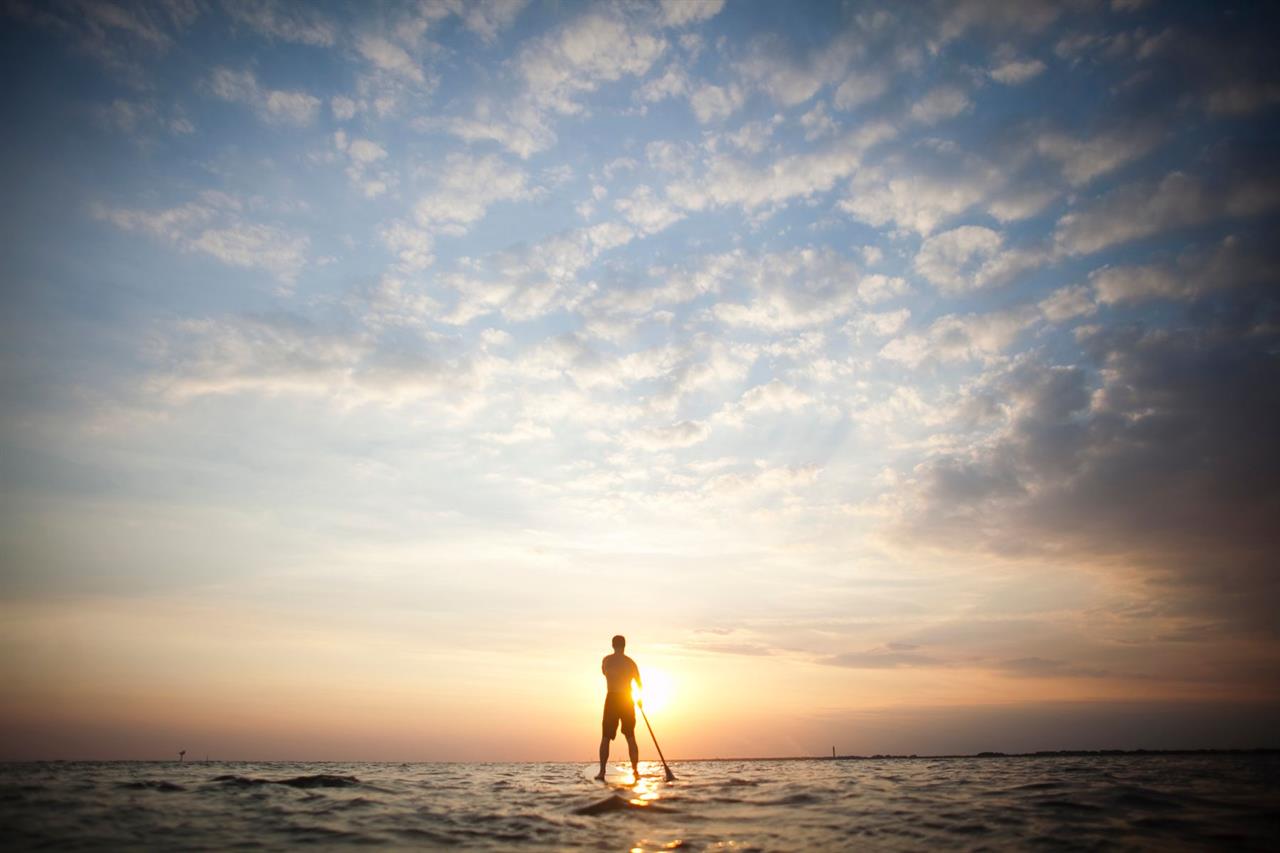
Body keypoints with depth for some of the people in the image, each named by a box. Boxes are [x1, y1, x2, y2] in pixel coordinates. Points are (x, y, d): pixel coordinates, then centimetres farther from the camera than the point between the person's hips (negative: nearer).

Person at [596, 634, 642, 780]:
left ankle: (602, 771, -6)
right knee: (631, 737, 10)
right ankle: (636, 770, 5)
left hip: (612, 699, -2)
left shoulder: (606, 660, 0)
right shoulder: (630, 662, 5)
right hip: (627, 700, 2)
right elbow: (639, 684, 11)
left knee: (605, 737, 2)